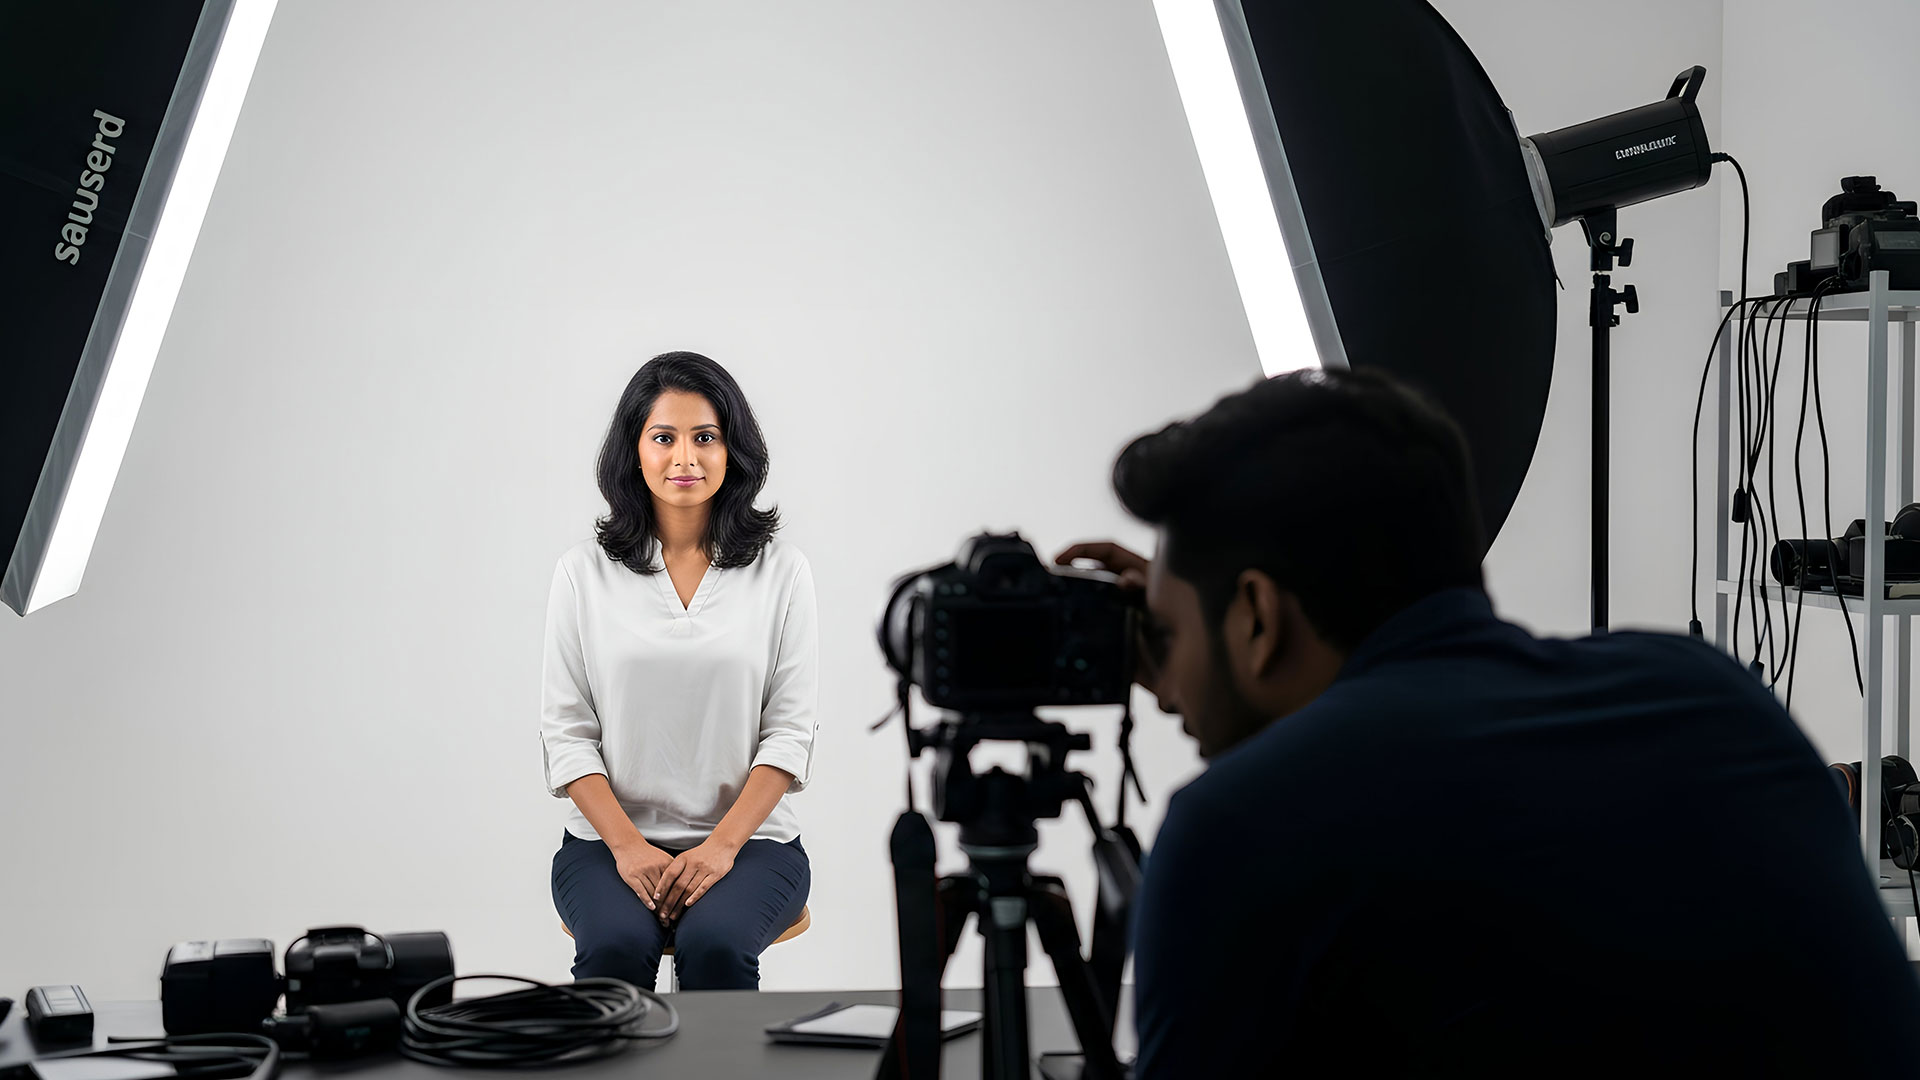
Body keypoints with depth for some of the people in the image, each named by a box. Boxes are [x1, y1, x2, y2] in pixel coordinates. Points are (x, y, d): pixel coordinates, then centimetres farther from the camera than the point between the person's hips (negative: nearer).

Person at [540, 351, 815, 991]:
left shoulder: (780, 572, 5)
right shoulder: (585, 573, 5)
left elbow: (790, 729, 1)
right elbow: (567, 732, 2)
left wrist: (722, 846, -13)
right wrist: (628, 846, -12)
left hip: (747, 838, 0)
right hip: (611, 837, 0)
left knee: (715, 945, -32)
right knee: (616, 948, -31)